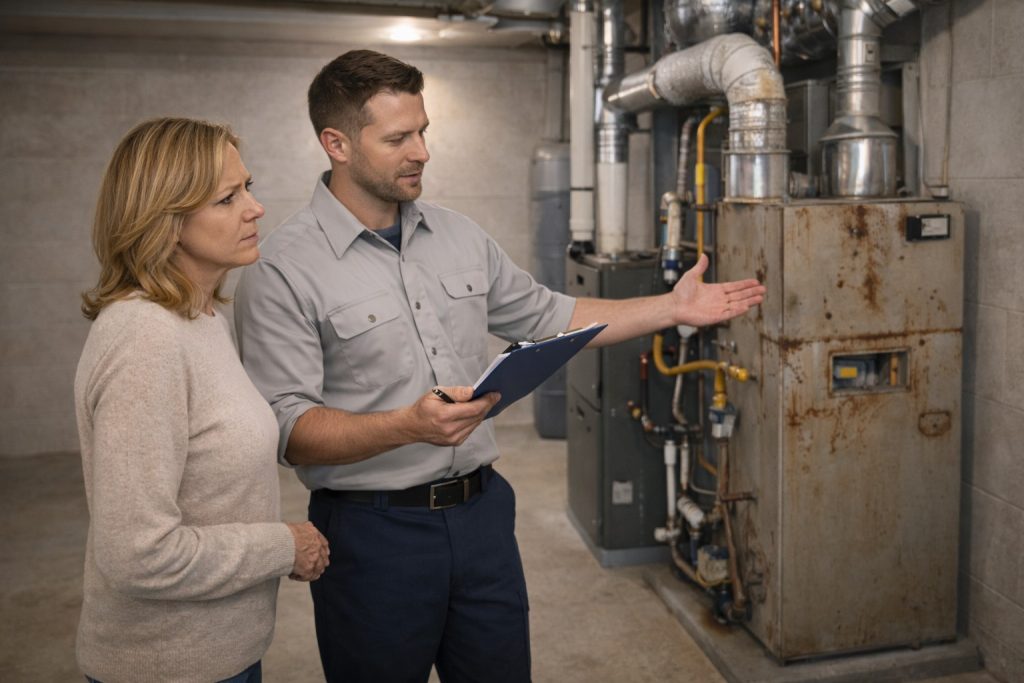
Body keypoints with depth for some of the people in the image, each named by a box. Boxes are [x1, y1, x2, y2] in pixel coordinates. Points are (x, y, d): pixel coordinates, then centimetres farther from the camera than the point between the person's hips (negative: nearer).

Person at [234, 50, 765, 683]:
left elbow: (547, 316, 15)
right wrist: (408, 426, -32)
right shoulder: (282, 271, -13)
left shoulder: (459, 235, 6)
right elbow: (288, 429, -17)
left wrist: (672, 308, 10)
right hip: (372, 530, -5)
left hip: (482, 510, 5)